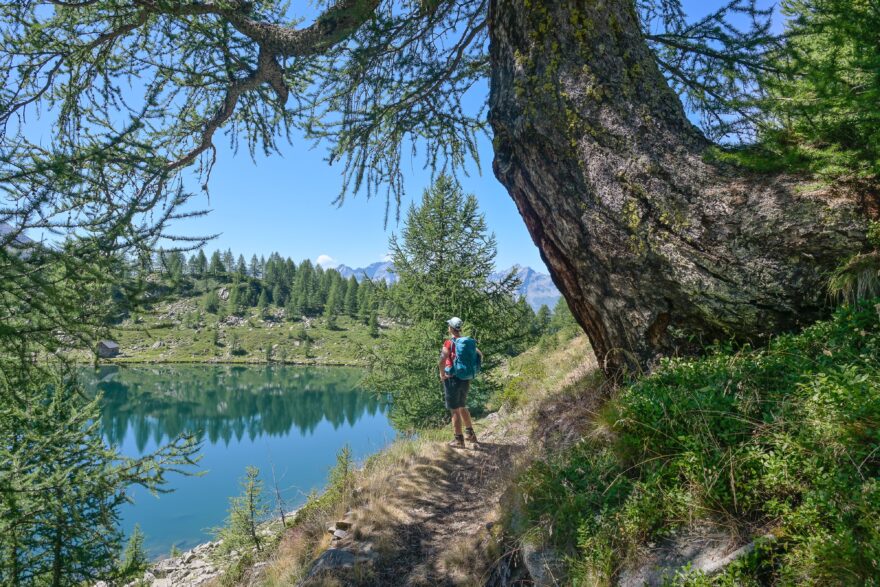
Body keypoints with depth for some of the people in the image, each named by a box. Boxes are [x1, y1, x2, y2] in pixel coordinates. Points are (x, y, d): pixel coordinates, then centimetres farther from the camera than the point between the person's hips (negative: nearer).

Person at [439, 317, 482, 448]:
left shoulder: (449, 342, -14)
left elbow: (442, 360, -29)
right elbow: (480, 355, 12)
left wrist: (442, 374, -14)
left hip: (452, 379, -7)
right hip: (465, 379, 7)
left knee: (455, 411, 3)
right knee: (462, 407, 23)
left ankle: (459, 440, 10)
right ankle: (471, 435, 32)